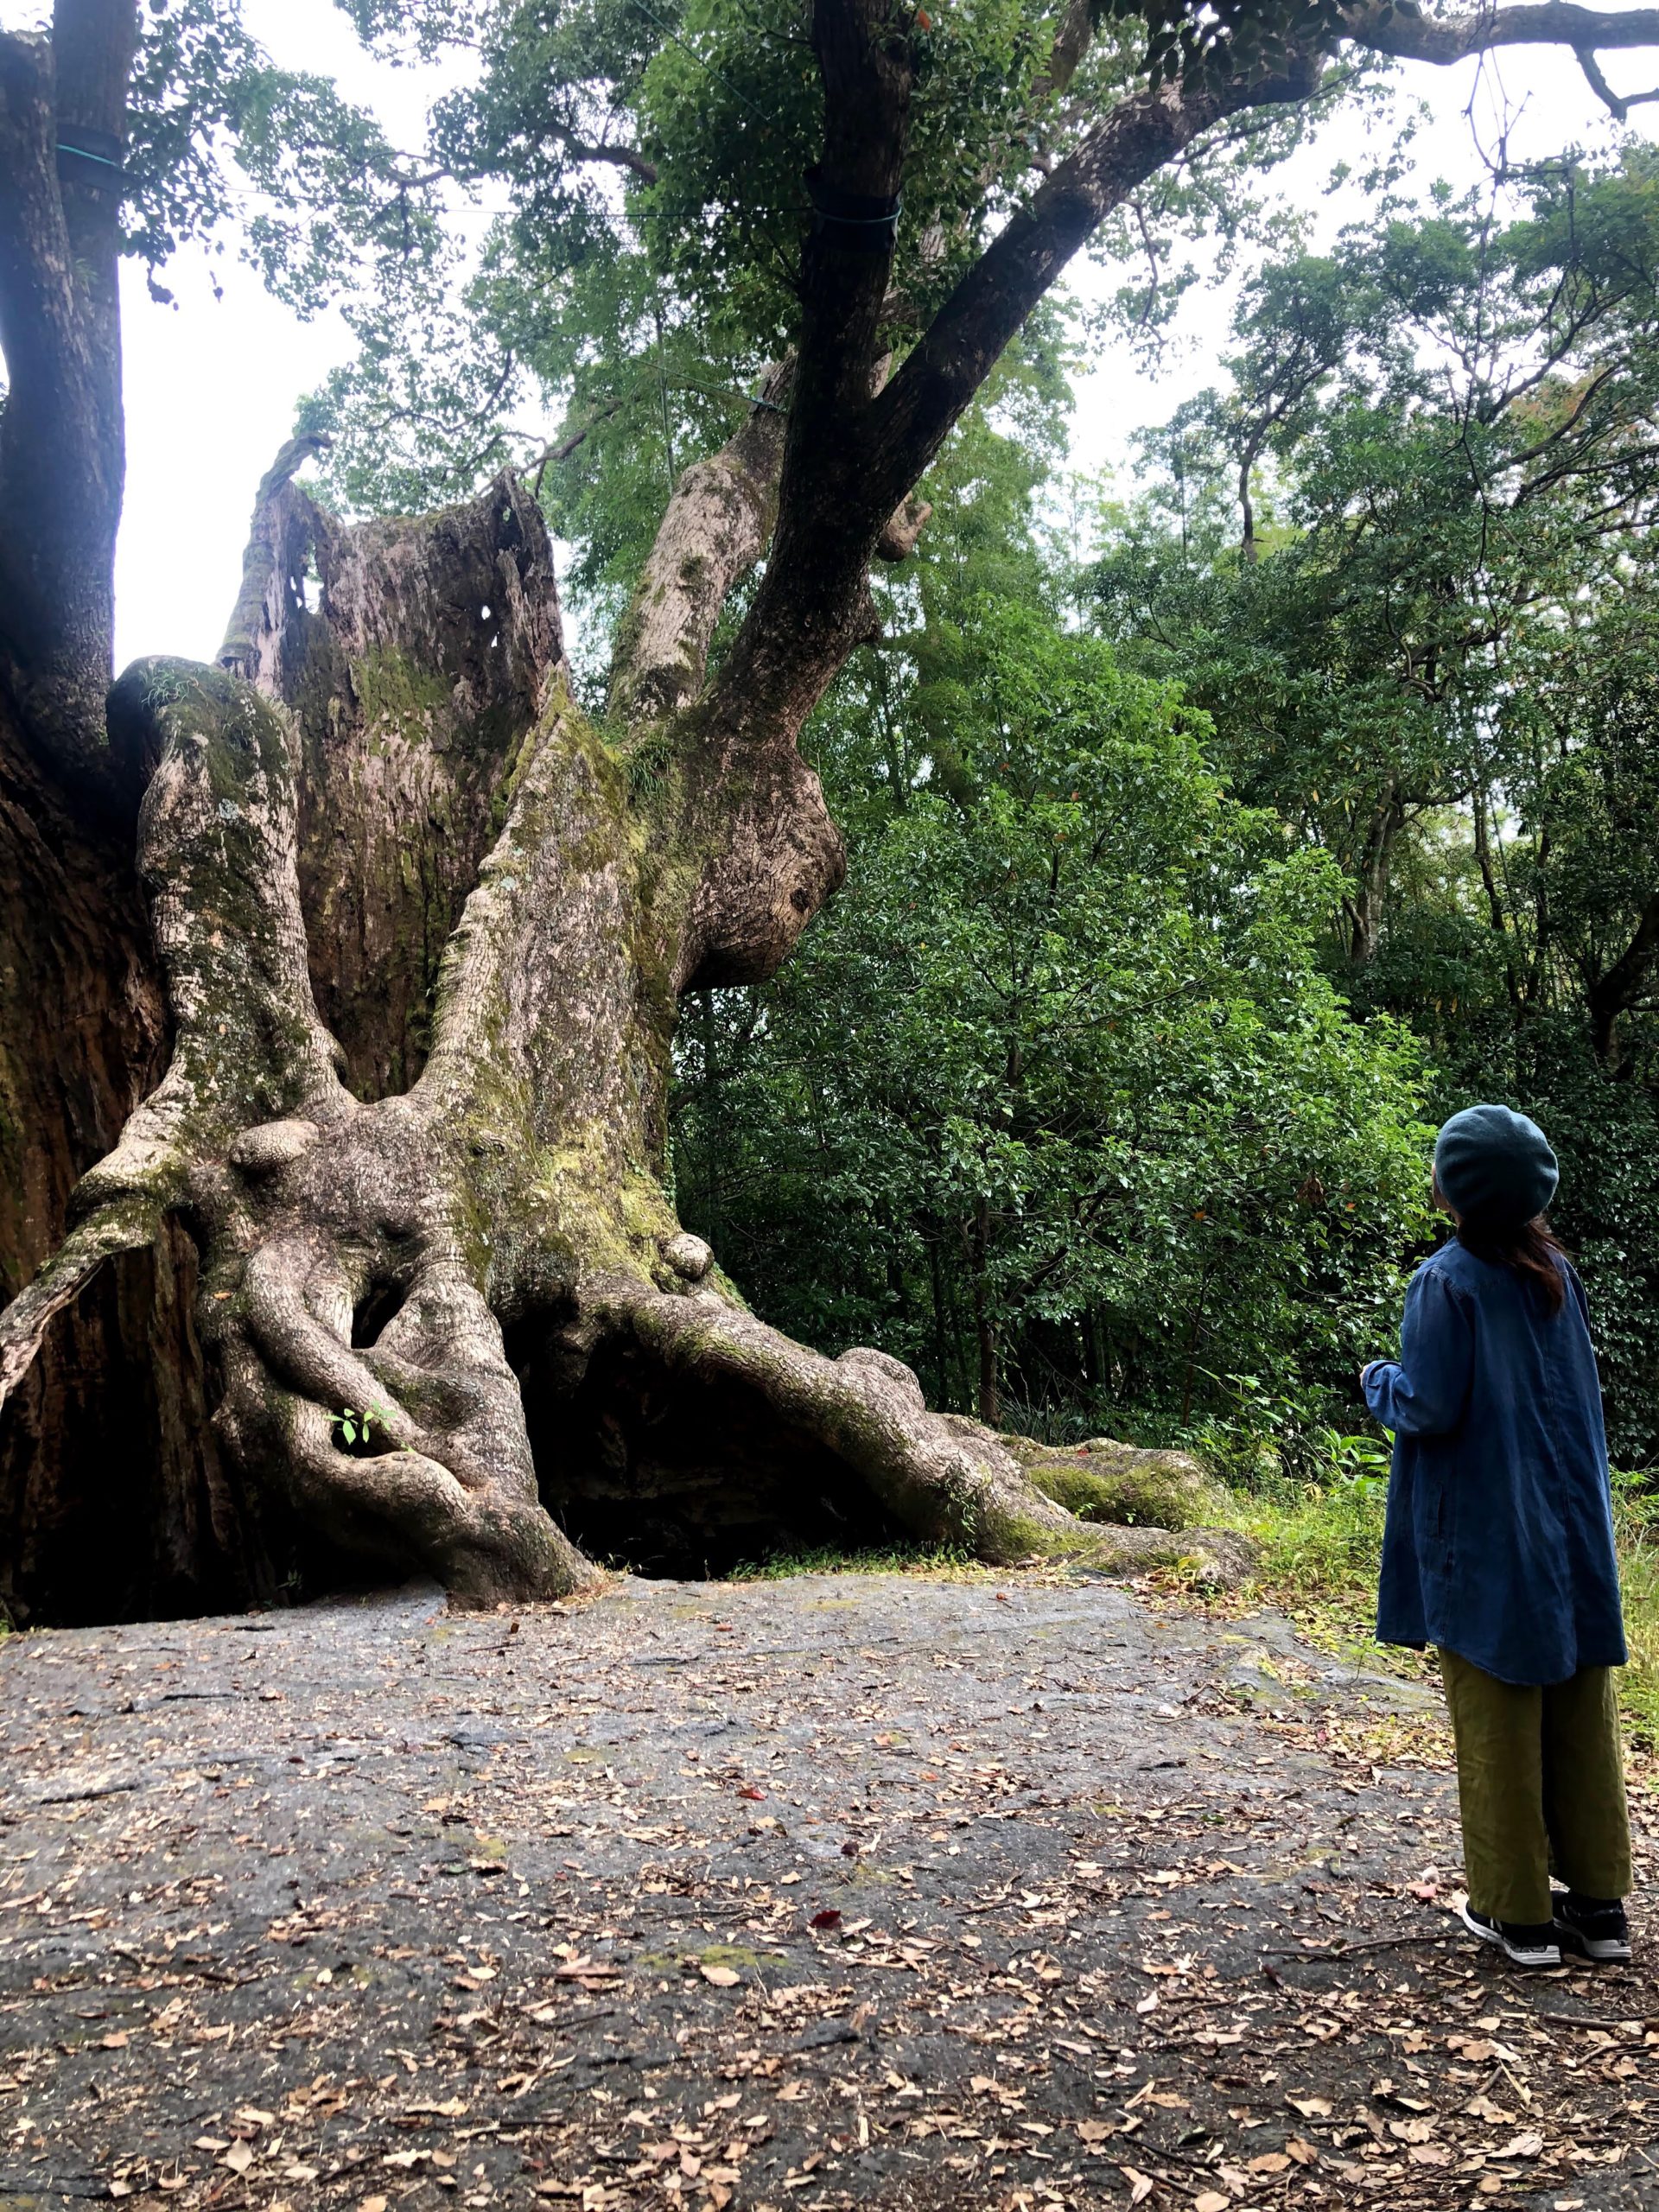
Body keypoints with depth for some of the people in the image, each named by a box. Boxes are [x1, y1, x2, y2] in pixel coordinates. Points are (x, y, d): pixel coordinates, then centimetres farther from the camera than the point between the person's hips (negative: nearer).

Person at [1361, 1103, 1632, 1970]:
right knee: (1580, 1715, 12)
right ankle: (1599, 1902, 21)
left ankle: (1516, 1911, 12)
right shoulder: (1557, 1274, 5)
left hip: (1483, 1536, -6)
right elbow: (1579, 1391, 14)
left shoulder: (1446, 1281, -15)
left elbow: (1429, 1409, -17)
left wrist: (1378, 1378, 1)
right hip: (1571, 1529, 6)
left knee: (1497, 1725, 4)